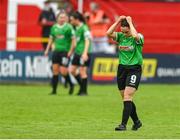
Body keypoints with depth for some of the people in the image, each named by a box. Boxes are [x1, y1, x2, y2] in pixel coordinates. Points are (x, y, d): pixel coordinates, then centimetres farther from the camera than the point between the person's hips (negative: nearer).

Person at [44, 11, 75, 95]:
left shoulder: (68, 27, -8)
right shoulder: (54, 27, 8)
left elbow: (73, 39, -7)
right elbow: (51, 39, 21)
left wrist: (70, 51, -11)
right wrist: (47, 49, 17)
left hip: (65, 52, -5)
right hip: (56, 51, 5)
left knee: (63, 71, -9)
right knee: (55, 70, 2)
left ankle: (71, 85, 16)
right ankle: (54, 90, 7)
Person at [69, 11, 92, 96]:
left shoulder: (84, 28, -14)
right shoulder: (76, 28, 12)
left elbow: (87, 41, -20)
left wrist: (85, 53, -29)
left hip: (83, 54, -9)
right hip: (77, 53, 9)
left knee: (82, 71, -5)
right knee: (72, 70, 7)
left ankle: (84, 91, 3)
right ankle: (82, 86, 21)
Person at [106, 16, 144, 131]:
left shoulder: (139, 37, -8)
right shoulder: (120, 36, 6)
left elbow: (136, 36, -32)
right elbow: (108, 33, -9)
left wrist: (130, 22, -20)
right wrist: (118, 21, -9)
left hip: (134, 69, -6)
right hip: (122, 69, 6)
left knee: (127, 97, -16)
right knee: (126, 99, 9)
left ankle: (123, 124, -17)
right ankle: (137, 122, 26)